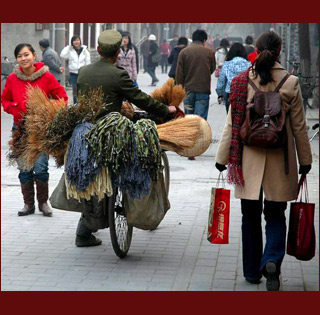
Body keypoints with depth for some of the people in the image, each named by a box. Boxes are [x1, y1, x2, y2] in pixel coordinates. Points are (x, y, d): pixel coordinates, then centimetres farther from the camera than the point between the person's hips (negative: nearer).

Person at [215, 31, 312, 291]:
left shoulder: (242, 81, -5)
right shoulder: (290, 83, -7)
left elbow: (232, 123, -3)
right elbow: (299, 126, 0)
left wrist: (223, 157, 5)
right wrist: (305, 160, 9)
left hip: (249, 160, 1)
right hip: (280, 161, -1)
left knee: (251, 216, 14)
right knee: (276, 216, 10)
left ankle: (252, 270, 21)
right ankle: (272, 261, -14)